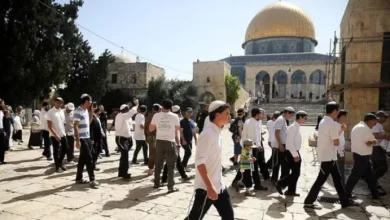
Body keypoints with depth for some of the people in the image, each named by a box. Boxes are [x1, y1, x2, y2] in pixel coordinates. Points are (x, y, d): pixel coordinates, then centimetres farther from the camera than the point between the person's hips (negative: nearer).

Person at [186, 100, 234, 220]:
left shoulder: (218, 133, 8)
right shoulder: (207, 134, -20)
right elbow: (199, 162, -24)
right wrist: (209, 187, -25)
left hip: (219, 185, 9)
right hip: (206, 187, -9)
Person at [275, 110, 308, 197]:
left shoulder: (298, 127, 12)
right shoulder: (293, 127, -17)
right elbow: (290, 143, -22)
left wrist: (297, 154, 16)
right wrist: (295, 155, -21)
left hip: (295, 152, 9)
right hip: (291, 153, -9)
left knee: (296, 173, 12)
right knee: (295, 173, -5)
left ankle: (291, 191, 20)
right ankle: (280, 184, 8)